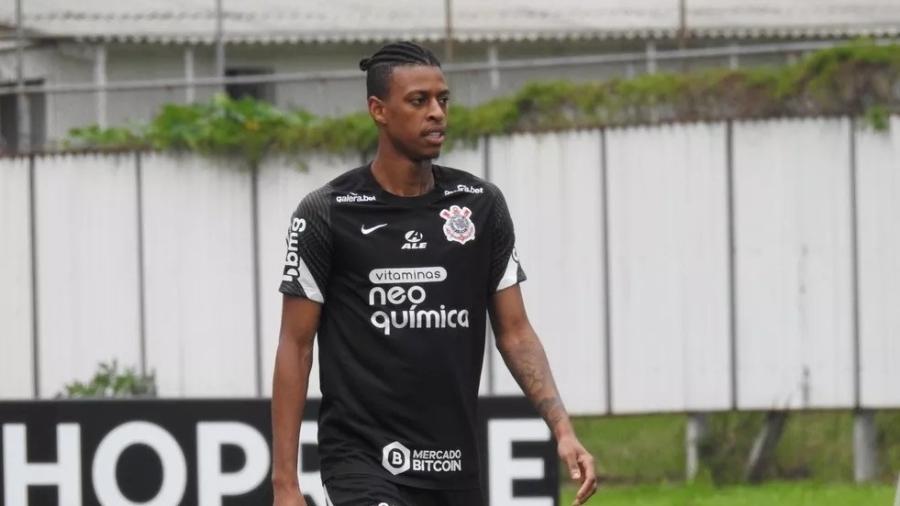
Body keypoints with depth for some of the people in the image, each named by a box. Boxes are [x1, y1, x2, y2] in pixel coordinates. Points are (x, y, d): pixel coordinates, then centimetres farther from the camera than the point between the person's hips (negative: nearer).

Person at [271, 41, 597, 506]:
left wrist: (562, 430, -5)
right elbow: (295, 348, -2)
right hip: (363, 464, -5)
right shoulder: (327, 214, -4)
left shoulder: (482, 205, 6)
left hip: (455, 468, 5)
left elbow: (514, 332, 9)